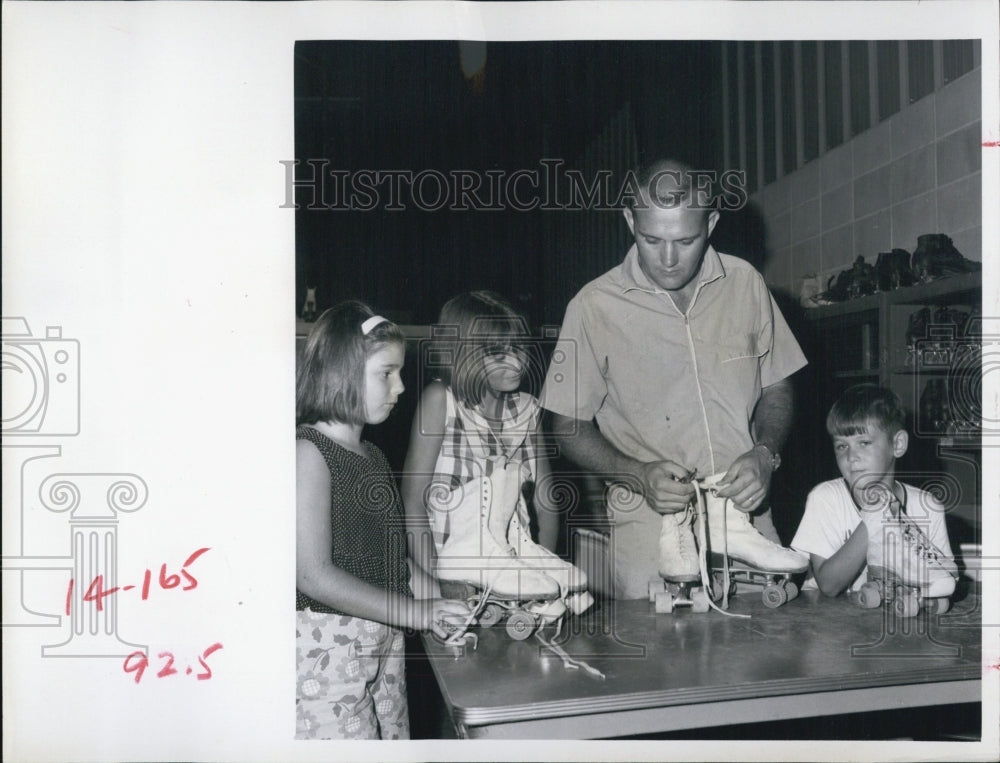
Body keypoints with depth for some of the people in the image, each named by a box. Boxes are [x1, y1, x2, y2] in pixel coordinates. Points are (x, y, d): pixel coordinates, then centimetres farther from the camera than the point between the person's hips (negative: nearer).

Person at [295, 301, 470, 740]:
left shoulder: (373, 456, 15)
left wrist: (445, 604, -1)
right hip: (327, 644, -8)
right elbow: (313, 575, -18)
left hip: (384, 644, 8)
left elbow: (388, 560, 13)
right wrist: (417, 612, -20)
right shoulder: (308, 452, -11)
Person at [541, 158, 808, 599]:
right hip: (648, 523, -2)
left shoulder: (745, 284, 4)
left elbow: (776, 390, 15)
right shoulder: (594, 306, -5)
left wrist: (764, 455, -4)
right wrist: (639, 476, -13)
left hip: (744, 511, 2)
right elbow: (570, 427, 2)